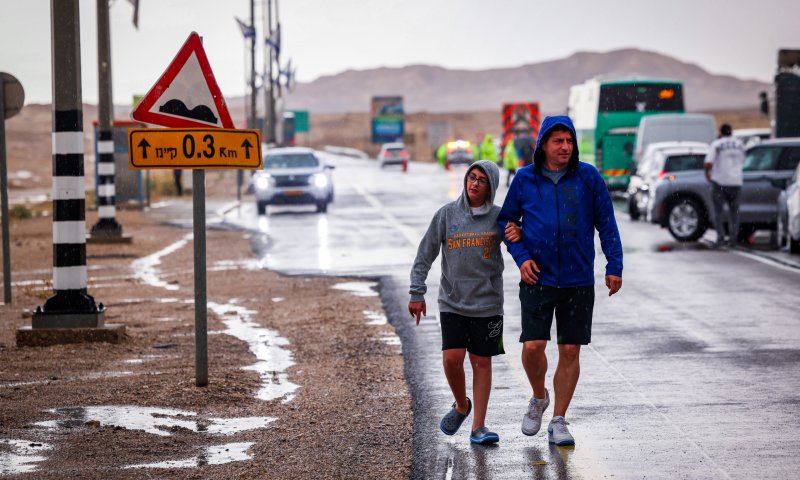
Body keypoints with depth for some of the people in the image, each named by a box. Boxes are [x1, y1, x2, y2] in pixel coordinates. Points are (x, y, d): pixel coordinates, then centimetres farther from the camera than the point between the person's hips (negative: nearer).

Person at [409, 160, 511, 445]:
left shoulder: (499, 217, 1)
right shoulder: (447, 214, 2)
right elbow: (425, 255, 4)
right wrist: (417, 293, -2)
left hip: (488, 303, 0)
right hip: (452, 302, 0)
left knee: (482, 362, 3)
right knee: (452, 358, -9)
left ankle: (478, 426, 7)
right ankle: (461, 406, 19)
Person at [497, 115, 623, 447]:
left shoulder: (588, 177, -1)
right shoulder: (525, 179, 1)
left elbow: (606, 223, 4)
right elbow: (506, 220, 12)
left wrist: (614, 267, -2)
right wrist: (521, 257, -1)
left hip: (578, 280, 0)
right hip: (538, 279, 0)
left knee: (570, 352, 3)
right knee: (533, 346, -10)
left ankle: (559, 421, 14)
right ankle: (539, 398, 19)